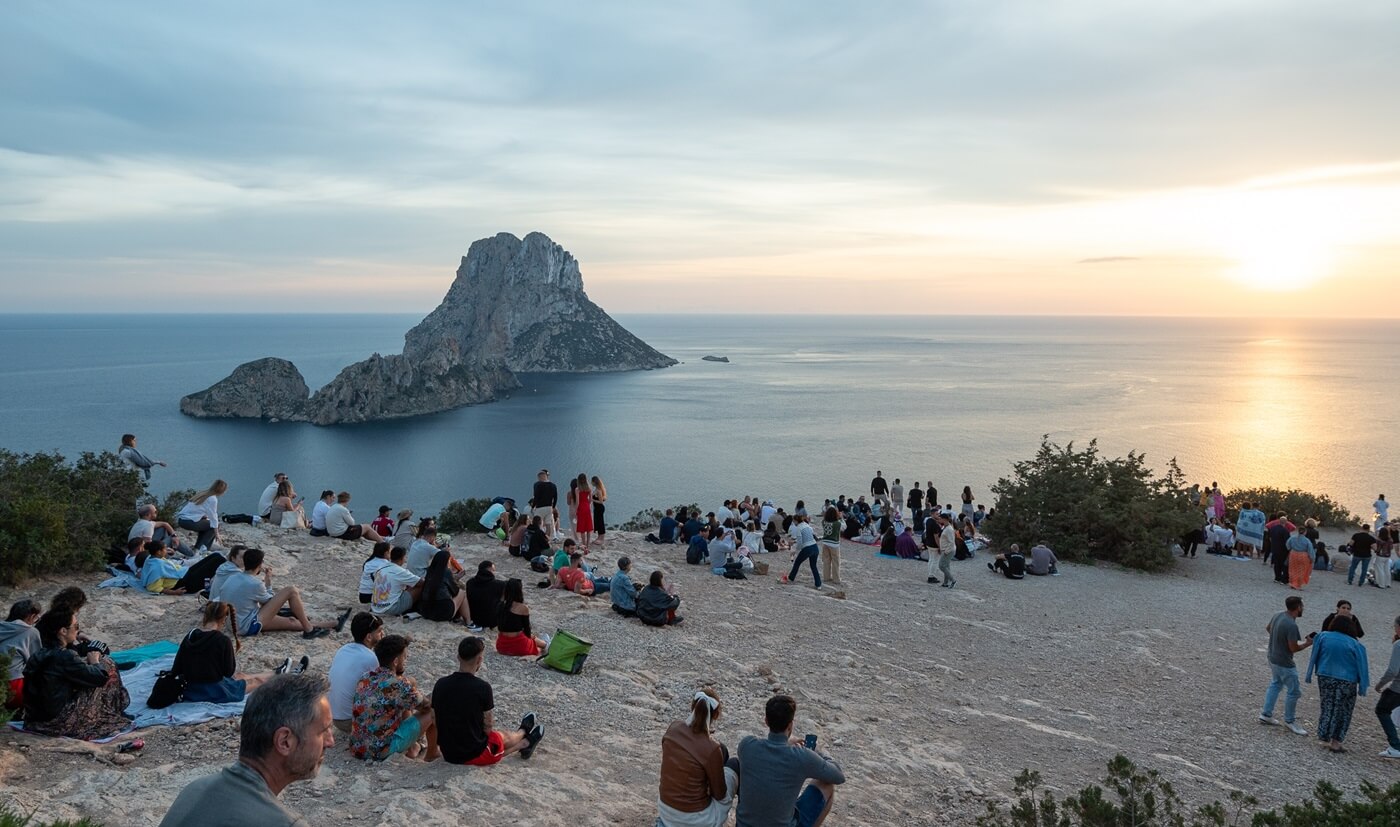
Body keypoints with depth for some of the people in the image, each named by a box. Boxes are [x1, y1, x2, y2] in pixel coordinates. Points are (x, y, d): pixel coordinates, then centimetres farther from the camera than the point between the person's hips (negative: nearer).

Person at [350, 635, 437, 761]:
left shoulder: (366, 678, 1)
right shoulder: (399, 685, -20)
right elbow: (424, 706, -1)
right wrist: (432, 701, 19)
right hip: (381, 753, -7)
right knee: (431, 712, 5)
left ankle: (411, 748, 35)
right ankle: (432, 753, 29)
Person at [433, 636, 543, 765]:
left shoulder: (440, 684, -7)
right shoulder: (482, 688, -22)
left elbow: (436, 718, 5)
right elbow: (488, 727, -12)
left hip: (448, 754, 4)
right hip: (475, 755, -4)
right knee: (507, 738, 27)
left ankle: (524, 743, 56)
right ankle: (526, 742, 59)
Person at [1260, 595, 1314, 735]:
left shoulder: (1278, 615, -2)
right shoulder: (1292, 625, -29)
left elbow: (1268, 628, 17)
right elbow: (1294, 648, -24)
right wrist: (1308, 643, -9)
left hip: (1273, 658, 9)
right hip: (1284, 663, -9)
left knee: (1276, 684, 24)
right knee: (1294, 692, 5)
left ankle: (1266, 714, 29)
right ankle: (1289, 721, 19)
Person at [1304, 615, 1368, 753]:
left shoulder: (1322, 637, -3)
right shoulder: (1355, 644, -8)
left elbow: (1314, 658, 2)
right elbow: (1361, 667, -6)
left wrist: (1309, 676, 10)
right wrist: (1363, 686, 1)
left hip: (1325, 678, 2)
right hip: (1346, 681, -2)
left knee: (1327, 707, 16)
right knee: (1342, 710, 10)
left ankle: (1324, 737, 20)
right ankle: (1335, 741, 10)